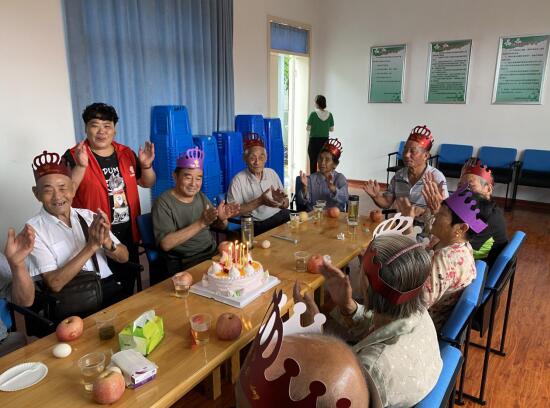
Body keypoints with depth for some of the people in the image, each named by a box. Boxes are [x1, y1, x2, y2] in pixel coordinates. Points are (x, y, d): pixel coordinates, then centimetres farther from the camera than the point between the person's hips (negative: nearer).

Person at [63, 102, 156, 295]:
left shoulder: (126, 153, 6)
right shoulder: (74, 156, -9)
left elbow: (147, 183, 12)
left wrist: (146, 166, -8)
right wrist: (81, 166, -32)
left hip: (128, 235, 5)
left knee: (127, 289, 21)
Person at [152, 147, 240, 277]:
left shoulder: (201, 196, 9)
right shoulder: (163, 203, -10)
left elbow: (221, 227, 14)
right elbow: (165, 244, -21)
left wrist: (222, 219, -11)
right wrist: (201, 223, -27)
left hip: (212, 253, 7)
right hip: (183, 263, -7)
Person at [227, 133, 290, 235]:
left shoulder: (272, 173, 11)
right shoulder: (238, 180, -4)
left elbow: (286, 205, 14)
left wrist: (280, 200, -10)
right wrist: (259, 201, -17)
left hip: (283, 219, 6)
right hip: (258, 226, -6)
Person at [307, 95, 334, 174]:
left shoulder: (313, 114, -11)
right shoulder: (329, 115, 0)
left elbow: (308, 128, -8)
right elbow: (332, 129, 6)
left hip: (314, 141, -3)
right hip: (325, 141, 3)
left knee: (313, 163, 3)